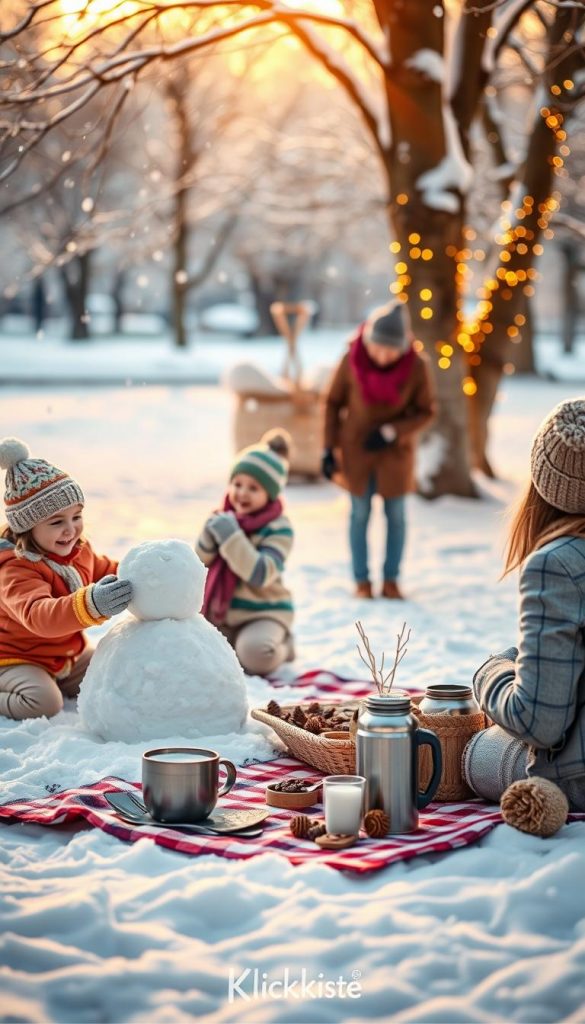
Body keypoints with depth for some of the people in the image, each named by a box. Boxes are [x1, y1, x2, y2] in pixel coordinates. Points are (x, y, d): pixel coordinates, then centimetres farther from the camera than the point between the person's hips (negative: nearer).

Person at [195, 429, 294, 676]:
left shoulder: (278, 528, -14)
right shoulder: (223, 519, 4)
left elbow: (261, 575, -26)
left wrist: (231, 538, -29)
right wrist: (208, 538, -15)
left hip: (263, 613, -6)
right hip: (220, 613, 6)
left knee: (254, 655, -35)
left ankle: (281, 646, 2)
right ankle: (235, 643, 12)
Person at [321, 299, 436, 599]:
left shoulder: (417, 366, -19)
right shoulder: (352, 360, -19)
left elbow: (426, 411, -7)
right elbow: (333, 403, -5)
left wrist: (392, 432, -20)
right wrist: (330, 448, -4)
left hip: (395, 450, 0)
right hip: (356, 448, 0)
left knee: (395, 513, 7)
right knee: (360, 513, 7)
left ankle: (391, 579, 19)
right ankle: (361, 580, 16)